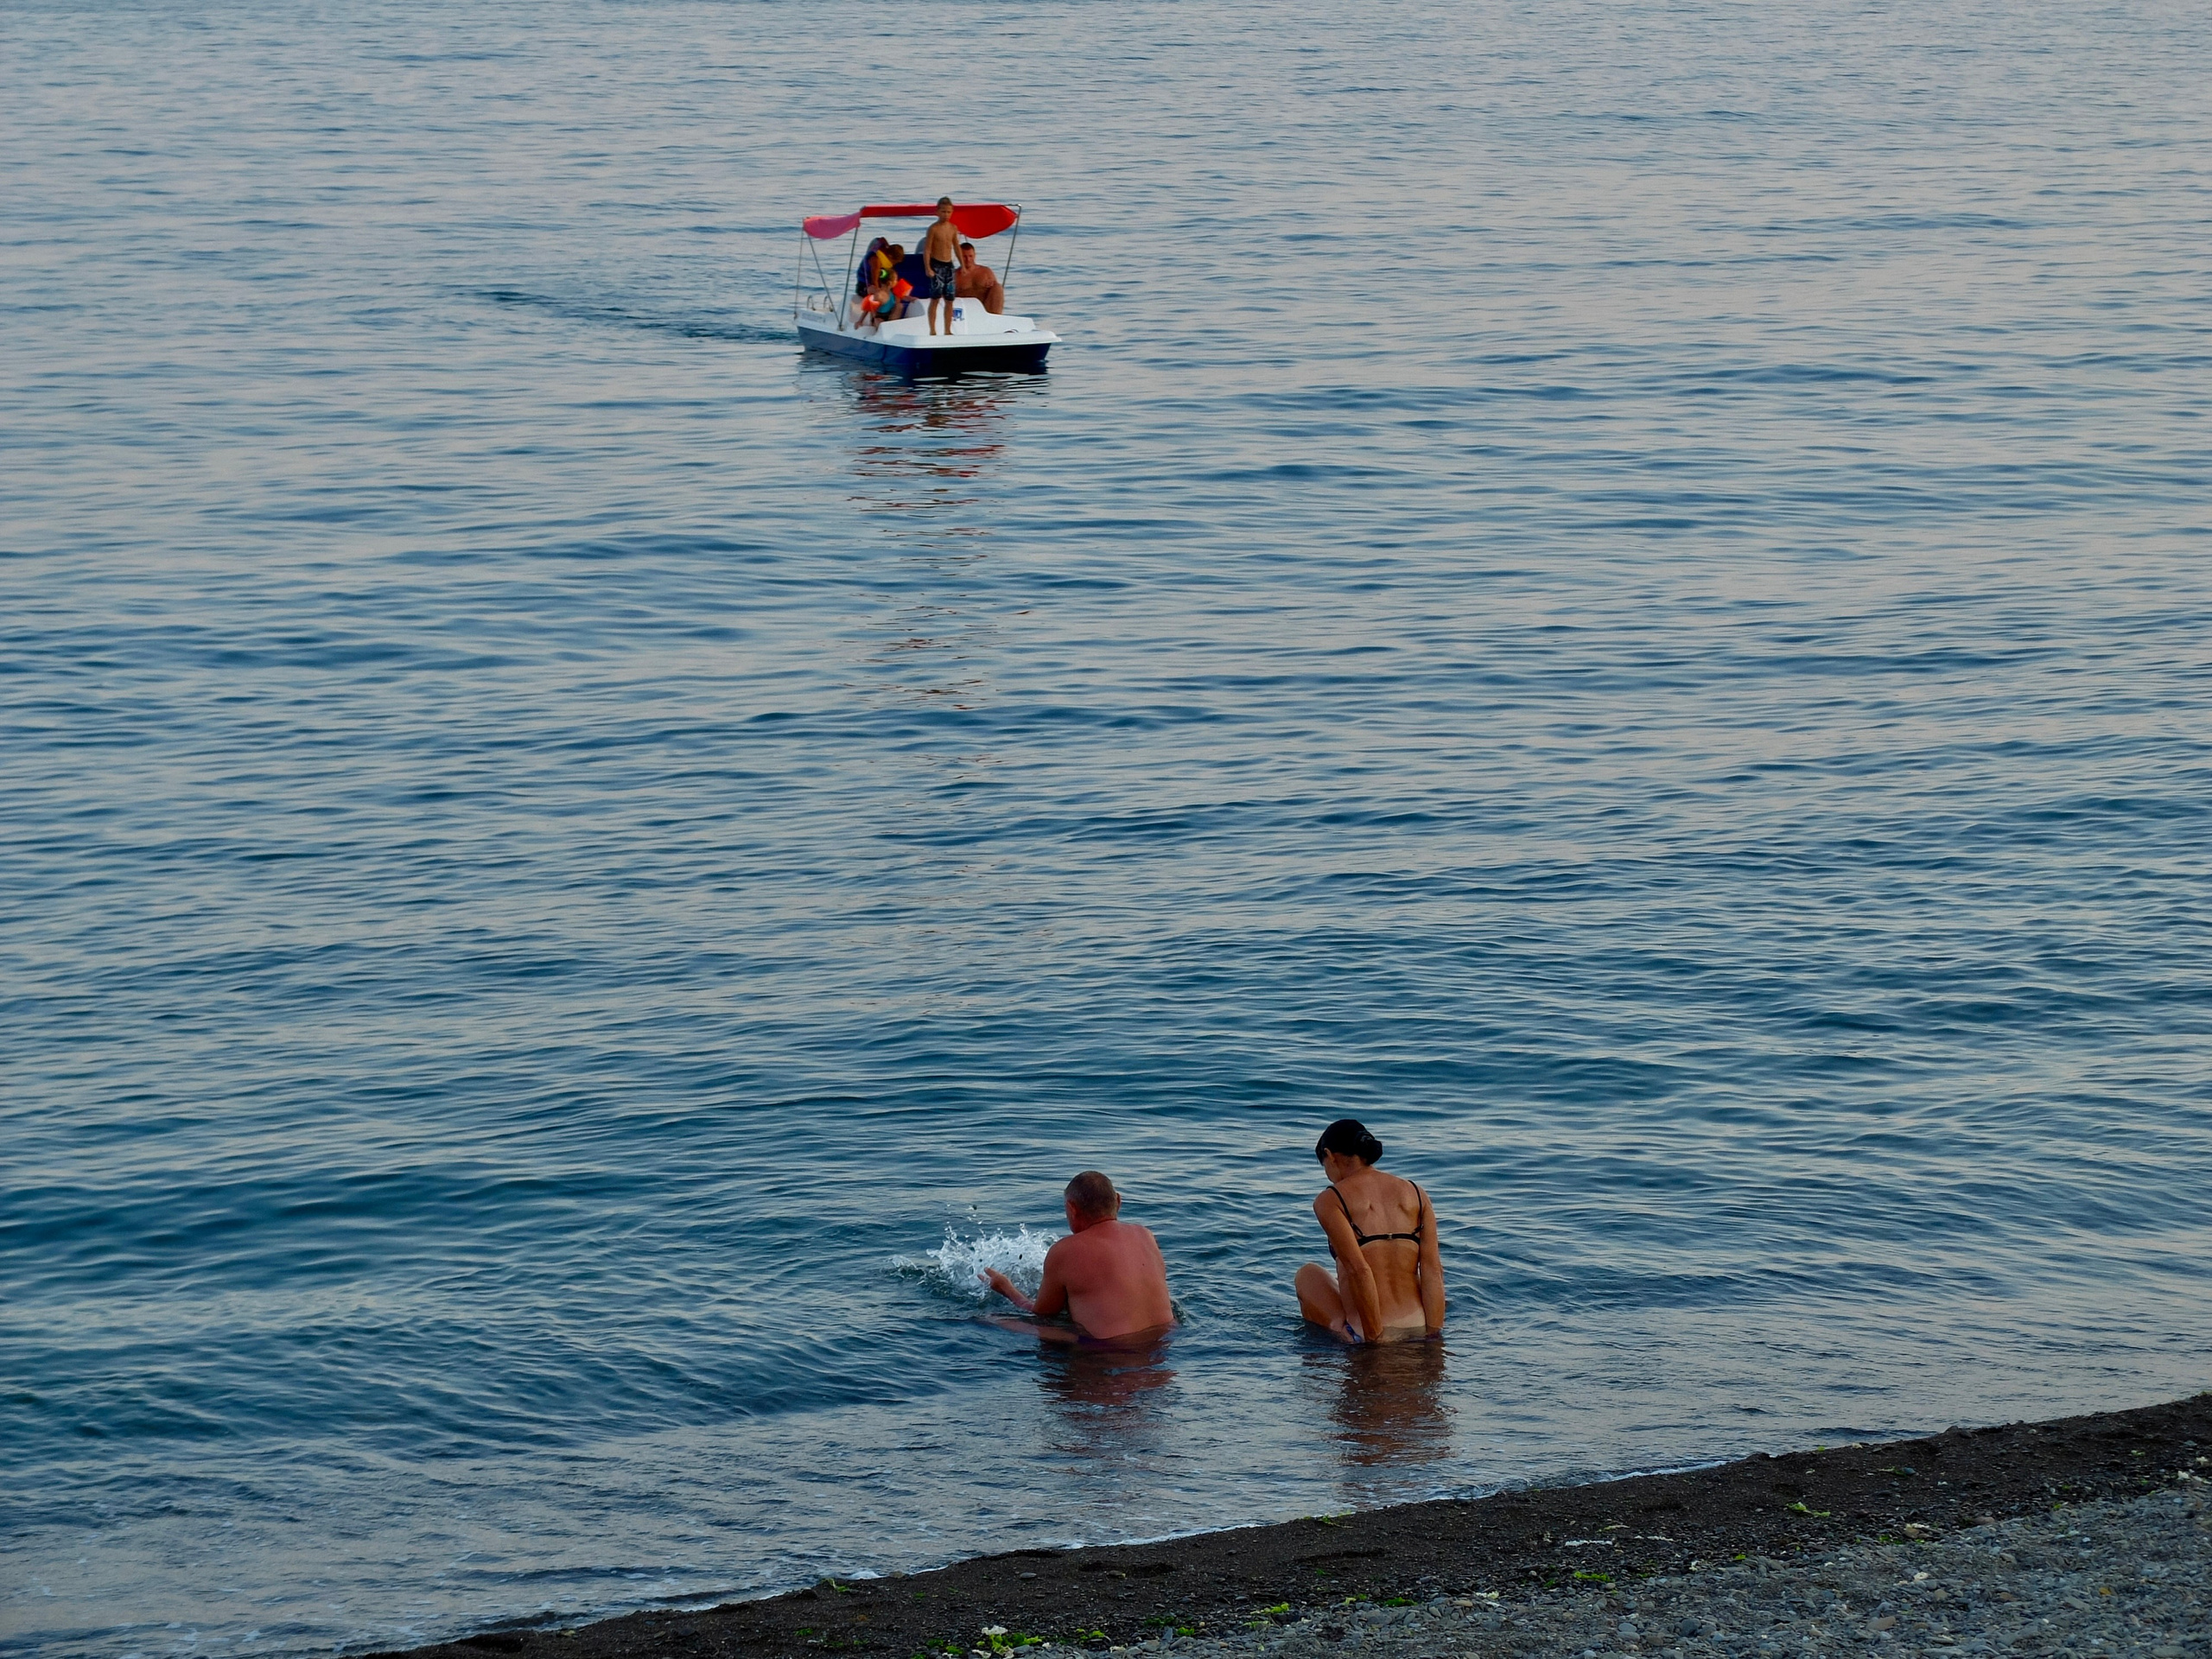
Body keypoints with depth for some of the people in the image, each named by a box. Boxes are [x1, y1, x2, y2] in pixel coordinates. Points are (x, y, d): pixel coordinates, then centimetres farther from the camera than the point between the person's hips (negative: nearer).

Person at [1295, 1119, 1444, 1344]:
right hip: (1419, 1329, 3)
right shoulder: (1416, 1194, 8)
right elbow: (1433, 1269, -1)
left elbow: (1359, 1270, -16)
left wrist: (1374, 1339, -13)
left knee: (1308, 1274, 25)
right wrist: (1434, 1335, -3)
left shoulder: (1330, 1200, -5)